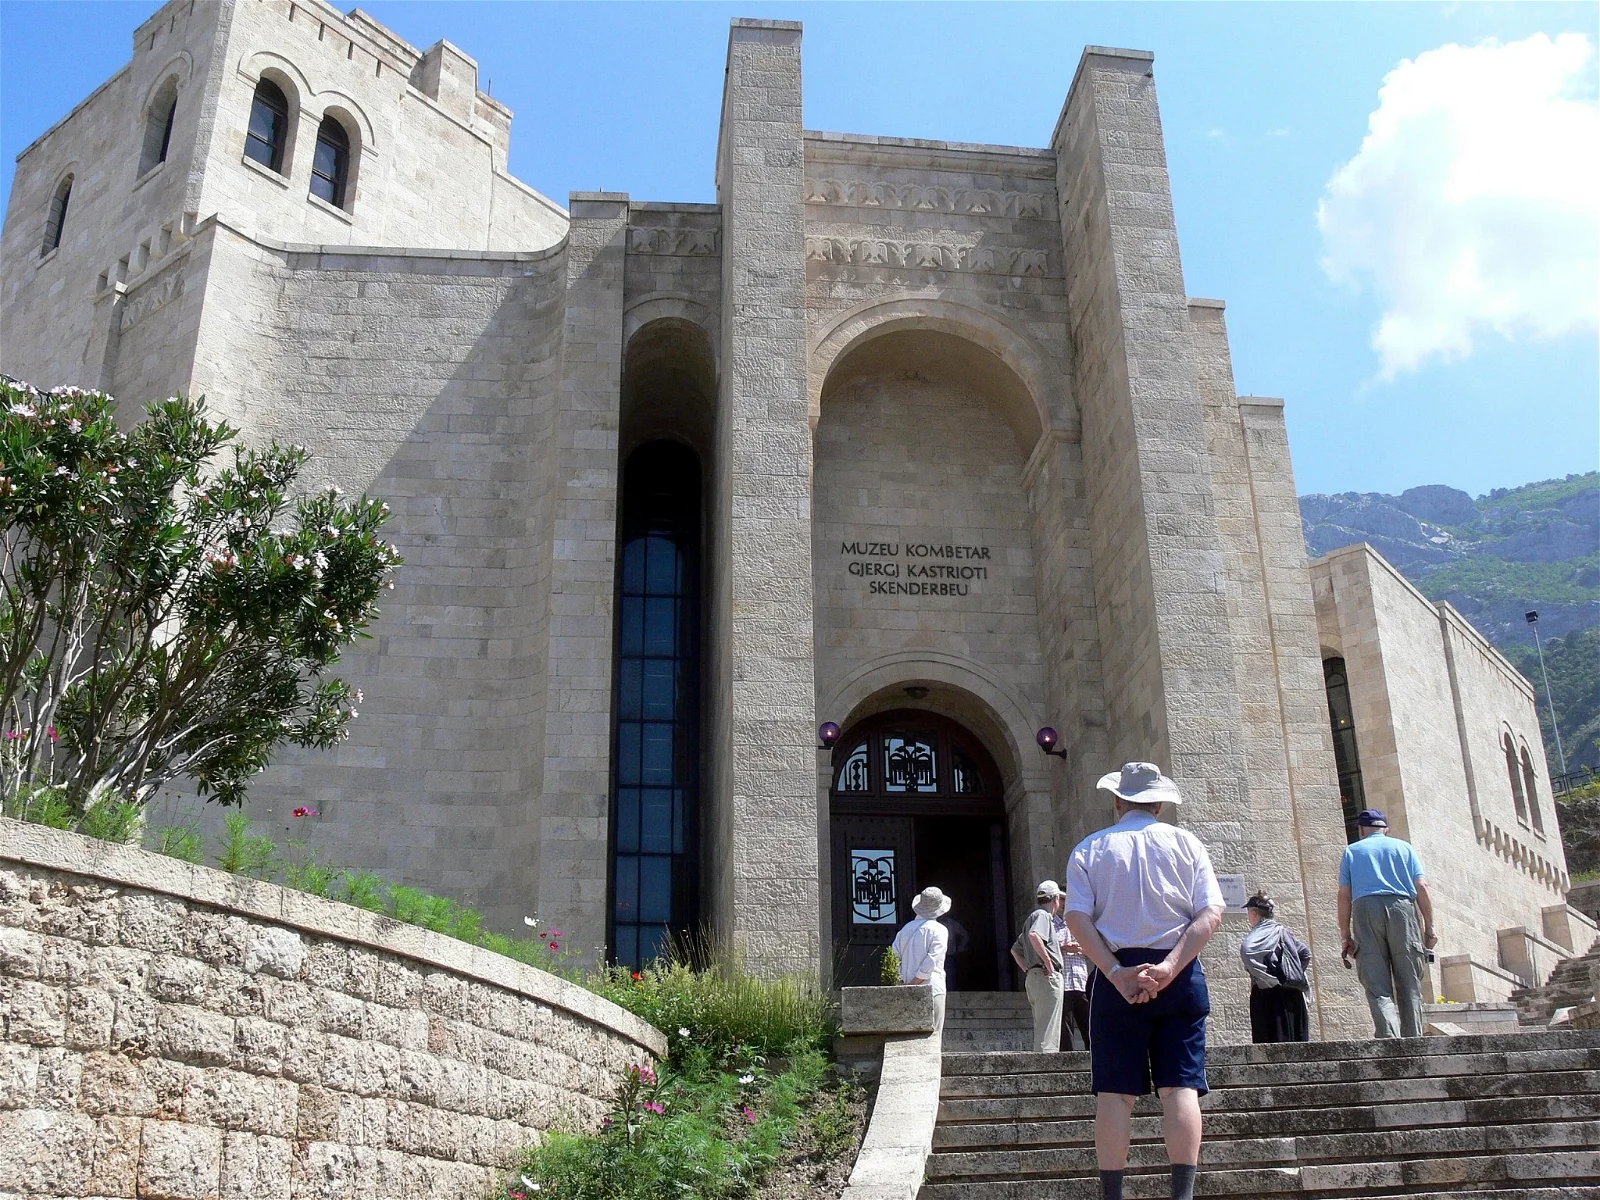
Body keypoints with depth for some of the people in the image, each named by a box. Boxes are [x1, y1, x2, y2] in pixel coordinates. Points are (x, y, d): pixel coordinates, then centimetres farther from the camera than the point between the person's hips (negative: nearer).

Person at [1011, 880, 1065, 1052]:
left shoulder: (1033, 916, 24)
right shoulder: (1043, 915, -6)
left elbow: (1015, 950, 29)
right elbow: (1034, 935, -29)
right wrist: (1047, 960, -23)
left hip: (1032, 977, 10)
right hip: (1047, 976, -10)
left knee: (1040, 1030, 12)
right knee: (1048, 1032, -12)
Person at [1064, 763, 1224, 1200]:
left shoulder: (1090, 849, 7)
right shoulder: (1185, 842, 8)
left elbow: (1077, 917, -6)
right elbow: (1211, 913, -5)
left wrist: (1117, 974, -12)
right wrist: (1168, 967, -13)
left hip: (1116, 977, 0)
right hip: (1180, 975, 0)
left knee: (1115, 1091, 1)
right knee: (1180, 1085, 0)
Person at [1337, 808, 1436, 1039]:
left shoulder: (1352, 851, 18)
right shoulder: (1404, 847, 19)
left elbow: (1344, 895, 9)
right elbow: (1422, 887, 7)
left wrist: (1346, 936, 9)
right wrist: (1429, 928, 7)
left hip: (1365, 909, 0)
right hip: (1402, 908, 1)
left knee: (1377, 987, -5)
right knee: (1409, 985, 5)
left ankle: (1389, 1038, -24)